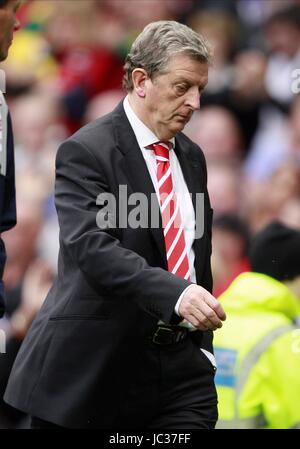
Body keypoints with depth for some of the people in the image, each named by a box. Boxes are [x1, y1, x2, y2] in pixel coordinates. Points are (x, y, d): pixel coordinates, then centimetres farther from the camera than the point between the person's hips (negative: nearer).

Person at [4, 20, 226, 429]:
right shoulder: (85, 152, -9)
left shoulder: (191, 157, 16)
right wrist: (175, 293, -37)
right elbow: (90, 248, -24)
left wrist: (203, 346, 16)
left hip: (180, 365, 6)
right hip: (95, 366, -6)